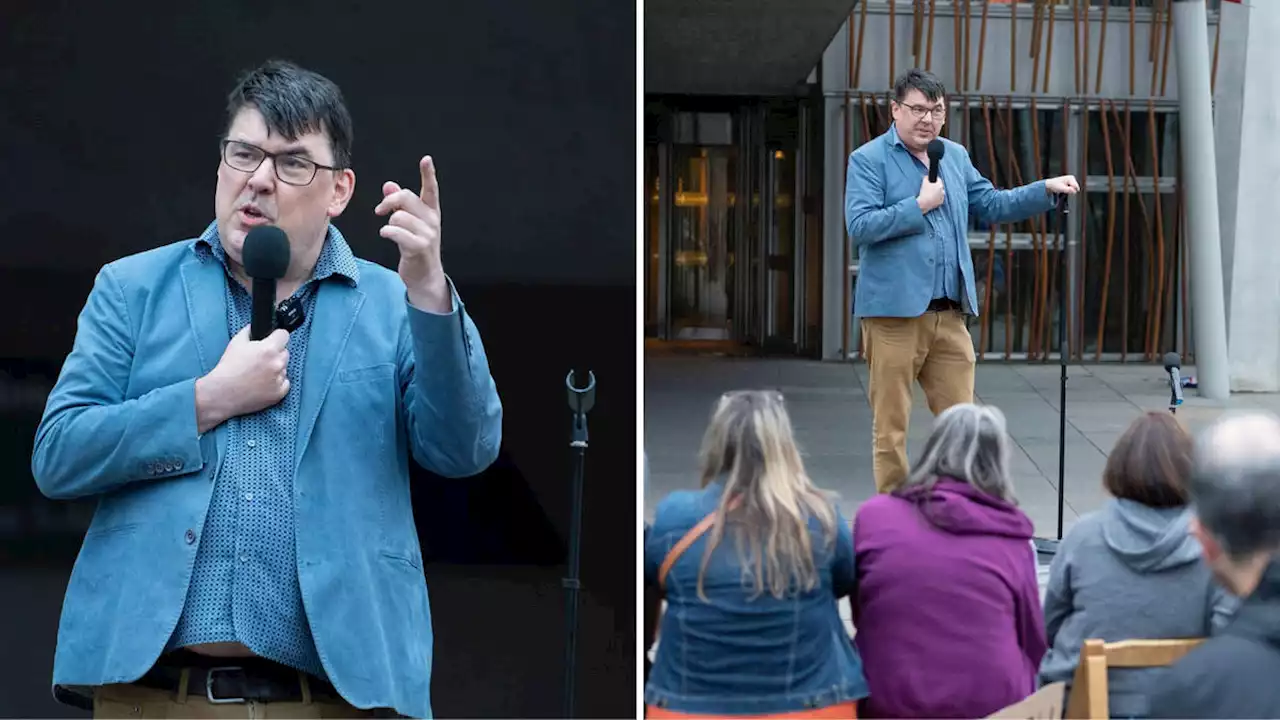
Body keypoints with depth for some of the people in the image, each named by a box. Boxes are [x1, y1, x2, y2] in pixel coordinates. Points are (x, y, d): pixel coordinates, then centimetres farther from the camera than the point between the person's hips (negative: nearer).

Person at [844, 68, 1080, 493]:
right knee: (891, 428, 2)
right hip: (893, 310, -6)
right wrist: (920, 205, -12)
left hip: (950, 313, 6)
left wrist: (1046, 190, 10)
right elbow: (859, 226, -14)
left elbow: (991, 205, 22)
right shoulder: (868, 160, -3)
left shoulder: (956, 156, 17)